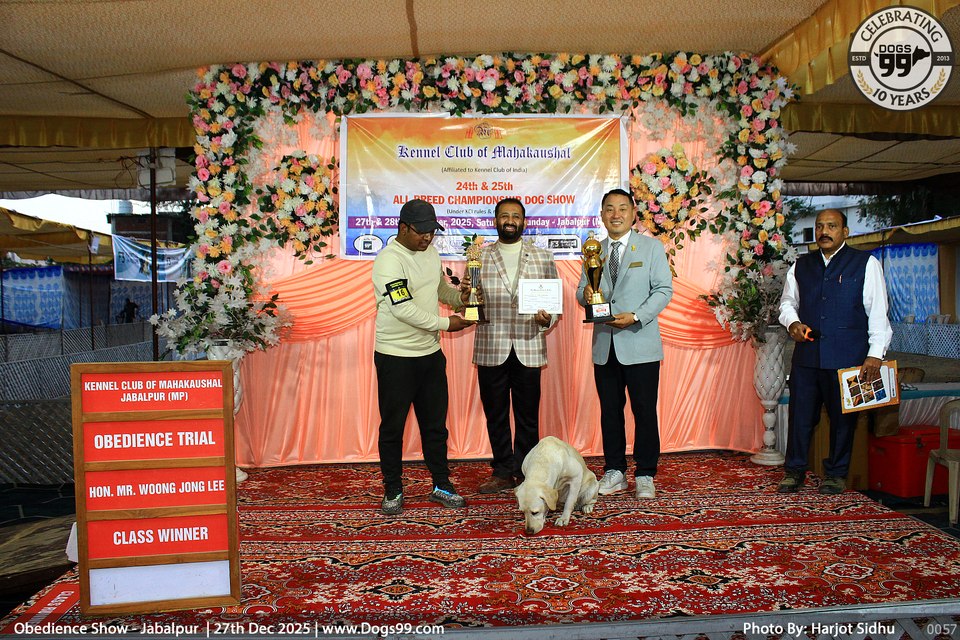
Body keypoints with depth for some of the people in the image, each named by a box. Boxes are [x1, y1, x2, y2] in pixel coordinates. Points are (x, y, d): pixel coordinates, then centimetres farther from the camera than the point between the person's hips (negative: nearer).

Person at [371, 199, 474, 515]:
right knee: (393, 426, 7)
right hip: (396, 358, -7)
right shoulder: (389, 259, -16)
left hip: (431, 353, 7)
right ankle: (393, 492, 21)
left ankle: (441, 485, 28)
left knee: (435, 424, 15)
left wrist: (462, 297, 2)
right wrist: (445, 323, -19)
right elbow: (403, 309, -23)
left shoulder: (430, 252, 9)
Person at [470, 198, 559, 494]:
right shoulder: (479, 257, 7)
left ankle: (526, 473, 21)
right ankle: (503, 472, 23)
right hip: (491, 349, 1)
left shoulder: (543, 257, 8)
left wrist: (547, 319, -13)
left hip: (529, 349, 0)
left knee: (528, 416, 7)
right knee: (495, 414, 9)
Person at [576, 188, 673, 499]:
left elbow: (664, 290, -4)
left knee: (644, 410, 1)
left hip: (640, 344, -3)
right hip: (604, 345, 4)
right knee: (610, 411, 9)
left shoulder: (652, 247, 3)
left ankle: (645, 475, 13)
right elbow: (582, 292, 14)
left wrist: (636, 316, -17)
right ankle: (614, 473, 20)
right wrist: (586, 294, -11)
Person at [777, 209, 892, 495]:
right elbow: (787, 302, 23)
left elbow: (877, 312, 0)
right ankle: (794, 471, 17)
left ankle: (836, 474, 21)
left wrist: (875, 354, -8)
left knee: (842, 417, 6)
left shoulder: (866, 263, 4)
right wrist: (792, 322, 0)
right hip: (806, 354, 3)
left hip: (848, 357, -3)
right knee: (800, 414, 5)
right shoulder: (801, 265, 14)